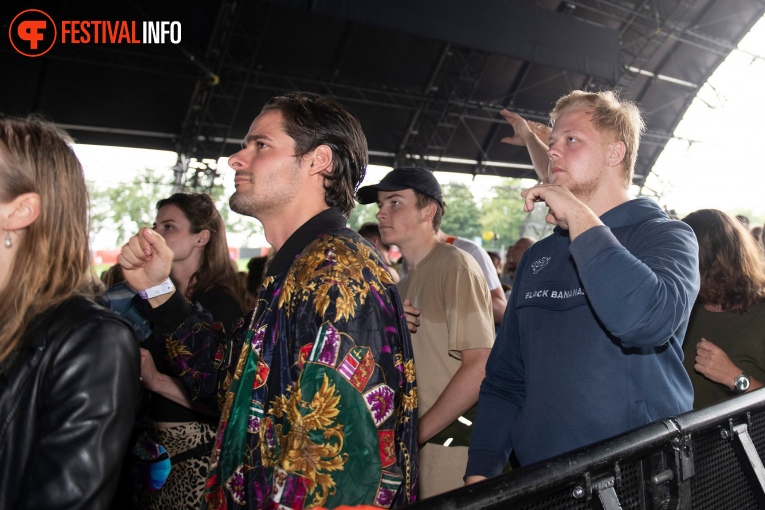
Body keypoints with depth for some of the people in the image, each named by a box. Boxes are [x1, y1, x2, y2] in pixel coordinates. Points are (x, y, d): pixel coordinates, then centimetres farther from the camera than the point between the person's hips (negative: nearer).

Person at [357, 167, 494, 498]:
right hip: (414, 445, 7)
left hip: (448, 443, -7)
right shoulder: (406, 280, 12)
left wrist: (417, 433, -16)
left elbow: (480, 366, -20)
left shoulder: (456, 266, -12)